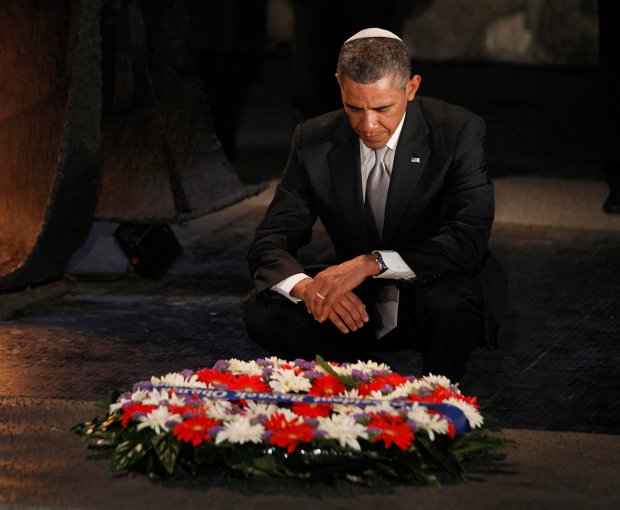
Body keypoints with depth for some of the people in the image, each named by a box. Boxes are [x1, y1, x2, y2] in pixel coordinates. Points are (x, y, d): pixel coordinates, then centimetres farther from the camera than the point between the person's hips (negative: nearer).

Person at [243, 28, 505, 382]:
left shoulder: (459, 133, -15)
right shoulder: (315, 141, -6)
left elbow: (469, 241, -26)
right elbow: (270, 244, -7)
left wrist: (371, 263, -39)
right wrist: (307, 288, -32)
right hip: (357, 307, 3)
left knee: (451, 299, -37)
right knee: (261, 311, -21)